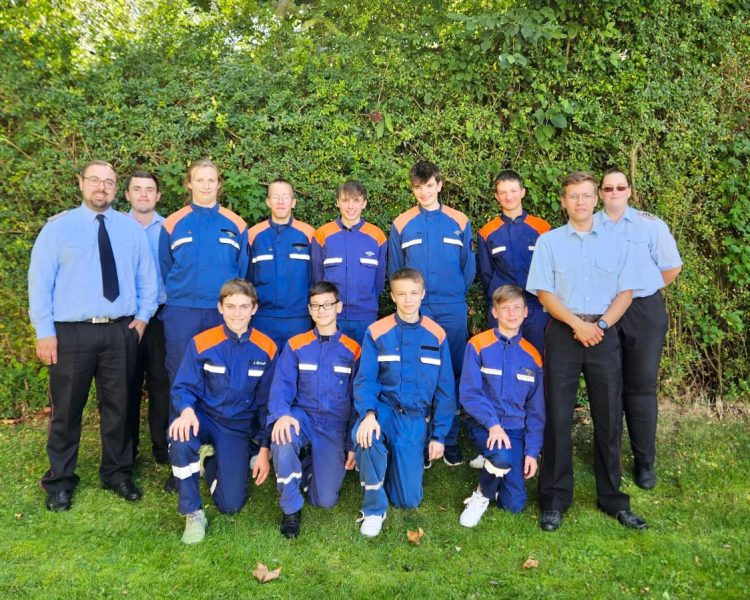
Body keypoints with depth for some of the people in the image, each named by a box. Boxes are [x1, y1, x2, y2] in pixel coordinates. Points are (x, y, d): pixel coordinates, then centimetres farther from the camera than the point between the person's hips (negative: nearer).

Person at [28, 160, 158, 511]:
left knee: (117, 406, 13)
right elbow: (40, 280, -2)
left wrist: (143, 316, 3)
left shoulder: (131, 228, 8)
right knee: (66, 409, 7)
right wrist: (44, 332, -8)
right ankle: (60, 482, 24)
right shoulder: (58, 227, 1)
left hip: (120, 331, 2)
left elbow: (147, 277, 14)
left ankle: (117, 474, 29)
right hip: (71, 332, -2)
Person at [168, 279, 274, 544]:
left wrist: (265, 449, -1)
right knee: (180, 438, -37)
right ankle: (193, 514, -14)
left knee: (231, 504, -7)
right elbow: (183, 387, -6)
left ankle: (211, 461, 27)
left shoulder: (266, 349, -6)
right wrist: (187, 410, -30)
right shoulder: (201, 343, -9)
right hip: (203, 417, -1)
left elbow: (267, 403, 1)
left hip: (238, 426, 1)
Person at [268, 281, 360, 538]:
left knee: (326, 500, -8)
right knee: (283, 437, -36)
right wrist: (282, 414, -30)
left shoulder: (352, 350, 2)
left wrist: (353, 445, 2)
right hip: (302, 417, 0)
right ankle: (291, 508, -11)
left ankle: (311, 466, 28)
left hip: (334, 427, 0)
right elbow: (282, 385, -8)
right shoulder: (295, 345, 3)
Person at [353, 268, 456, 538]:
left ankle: (393, 465, 31)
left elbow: (445, 390, 4)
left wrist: (439, 435, 0)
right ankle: (374, 509, -12)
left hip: (415, 419, 1)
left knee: (409, 499, -4)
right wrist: (368, 414, -28)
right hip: (383, 409, -1)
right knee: (364, 435, -37)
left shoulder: (437, 336, 1)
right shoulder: (376, 332, -3)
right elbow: (364, 380, -8)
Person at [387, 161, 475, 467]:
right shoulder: (401, 225, 6)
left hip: (452, 312, 0)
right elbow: (394, 270, 11)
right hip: (415, 312, 0)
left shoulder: (459, 221, 6)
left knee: (452, 375, 4)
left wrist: (457, 296, 9)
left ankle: (450, 440, 15)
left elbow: (469, 267, 11)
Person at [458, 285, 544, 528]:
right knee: (503, 456, -36)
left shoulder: (532, 356, 5)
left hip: (515, 428, 4)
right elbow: (468, 394, -12)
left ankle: (491, 465, 26)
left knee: (515, 504, -4)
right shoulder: (478, 345, -6)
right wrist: (492, 424, -24)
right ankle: (481, 496, -4)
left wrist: (532, 451, -1)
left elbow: (536, 410, 7)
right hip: (483, 424, -3)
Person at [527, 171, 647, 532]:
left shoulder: (615, 243, 9)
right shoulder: (549, 242, 4)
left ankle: (612, 498, 19)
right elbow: (544, 292, -3)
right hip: (563, 335, -1)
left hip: (604, 335, 2)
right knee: (558, 418, 1)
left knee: (609, 418, 5)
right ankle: (555, 499, 11)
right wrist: (577, 324, -13)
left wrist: (602, 324, -10)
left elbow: (626, 291, 6)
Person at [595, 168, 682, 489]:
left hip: (643, 313, -1)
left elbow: (671, 267, 4)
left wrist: (644, 291, 6)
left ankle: (644, 463, 16)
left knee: (641, 388, 4)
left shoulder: (651, 225, -1)